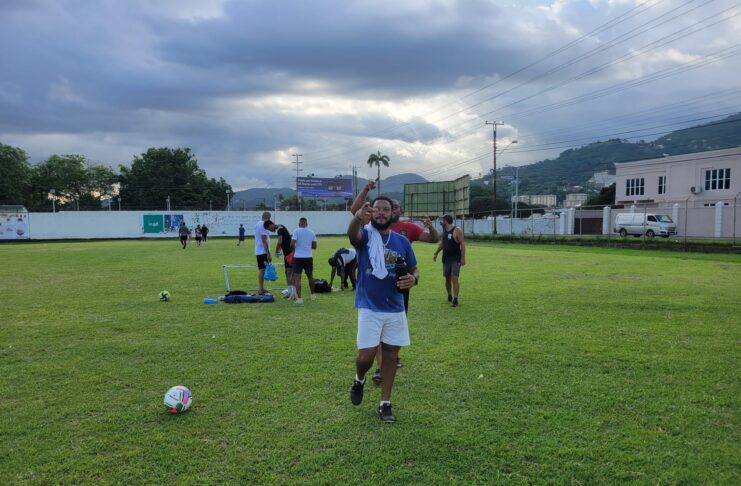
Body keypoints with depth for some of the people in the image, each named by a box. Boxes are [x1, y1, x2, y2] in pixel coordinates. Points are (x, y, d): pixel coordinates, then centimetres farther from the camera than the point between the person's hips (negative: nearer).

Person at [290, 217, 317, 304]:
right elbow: (314, 246, 9)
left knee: (297, 278, -1)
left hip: (298, 257, -4)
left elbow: (292, 244, -13)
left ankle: (299, 298, -9)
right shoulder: (312, 232, 5)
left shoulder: (296, 231, -6)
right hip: (308, 257, 4)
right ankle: (313, 295, 33)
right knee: (310, 276, 20)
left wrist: (294, 248, 8)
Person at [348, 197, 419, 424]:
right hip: (369, 308, -3)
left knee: (391, 355, 8)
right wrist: (357, 217, -55)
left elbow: (414, 270, 12)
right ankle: (359, 380, 29)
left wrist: (413, 279, -14)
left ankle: (385, 404, 22)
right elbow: (352, 234, -31)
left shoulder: (402, 241, 5)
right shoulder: (365, 235, -5)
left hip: (395, 309, 3)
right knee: (366, 355, -7)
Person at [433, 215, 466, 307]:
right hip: (446, 259, 7)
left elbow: (463, 244, -13)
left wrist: (463, 258, -18)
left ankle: (455, 300, -12)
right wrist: (436, 253, 19)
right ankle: (449, 296, 31)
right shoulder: (444, 230, 10)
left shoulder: (457, 231, -12)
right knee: (447, 278, 13)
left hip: (455, 259, -7)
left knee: (454, 278, -13)